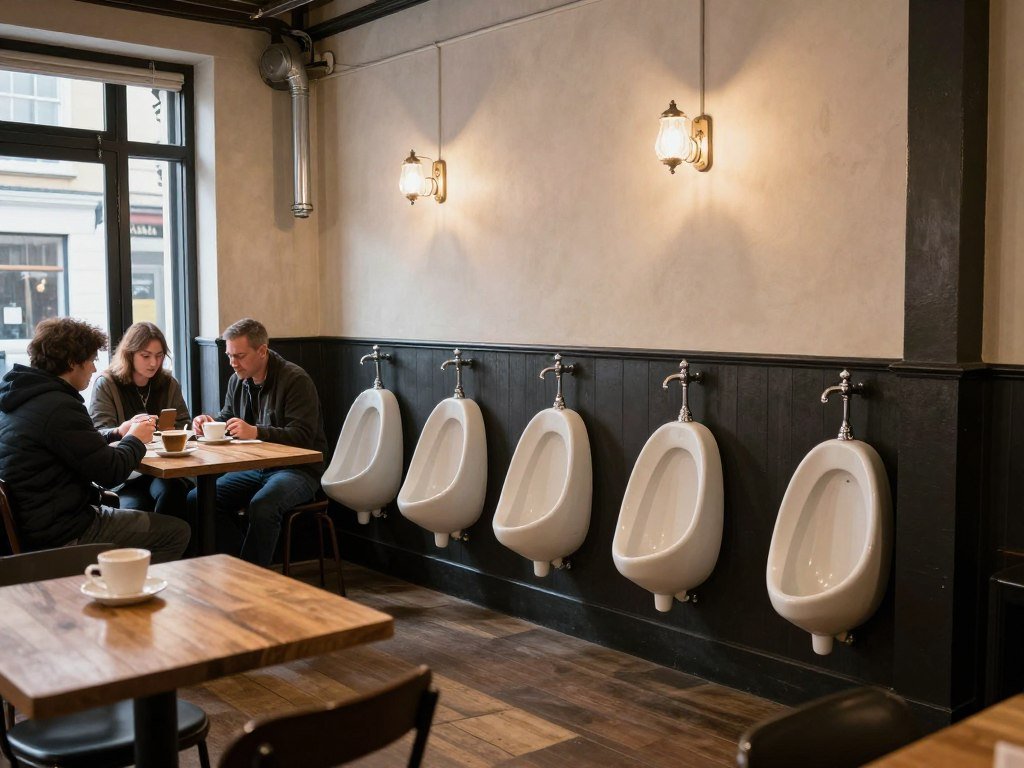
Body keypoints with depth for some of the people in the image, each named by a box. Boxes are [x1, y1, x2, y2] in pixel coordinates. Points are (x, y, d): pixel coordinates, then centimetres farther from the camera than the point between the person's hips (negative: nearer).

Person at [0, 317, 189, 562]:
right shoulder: (59, 408, -23)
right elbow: (112, 472, -19)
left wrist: (119, 434, 7)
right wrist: (135, 440, 0)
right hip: (63, 536, -10)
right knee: (177, 532, -6)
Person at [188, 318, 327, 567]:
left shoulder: (295, 380, -14)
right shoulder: (237, 381, 10)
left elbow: (302, 436, -23)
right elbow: (227, 418, 22)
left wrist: (256, 432, -35)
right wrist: (209, 421, -3)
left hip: (298, 469, -7)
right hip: (254, 469, 7)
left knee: (262, 506, -37)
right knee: (196, 498, -12)